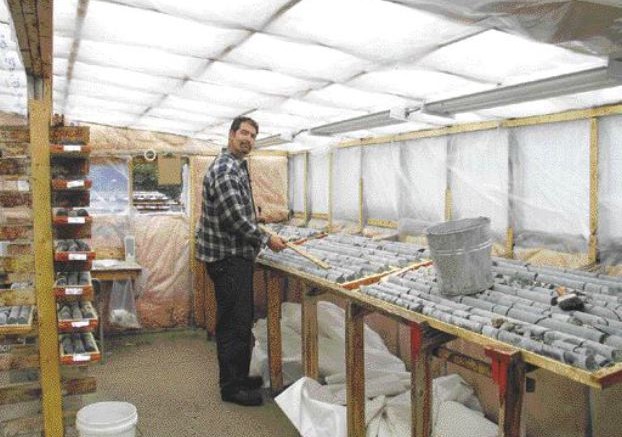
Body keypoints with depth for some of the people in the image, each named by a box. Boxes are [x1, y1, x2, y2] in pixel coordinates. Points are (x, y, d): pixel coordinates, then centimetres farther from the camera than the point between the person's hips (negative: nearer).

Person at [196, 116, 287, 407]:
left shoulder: (238, 167, 15)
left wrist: (260, 237, 17)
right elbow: (235, 217, -23)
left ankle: (240, 376, 30)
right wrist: (266, 239, -14)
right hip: (227, 256, -10)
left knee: (242, 320, 17)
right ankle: (230, 387, 10)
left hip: (239, 254, 10)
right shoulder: (224, 169, -18)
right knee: (233, 323, -2)